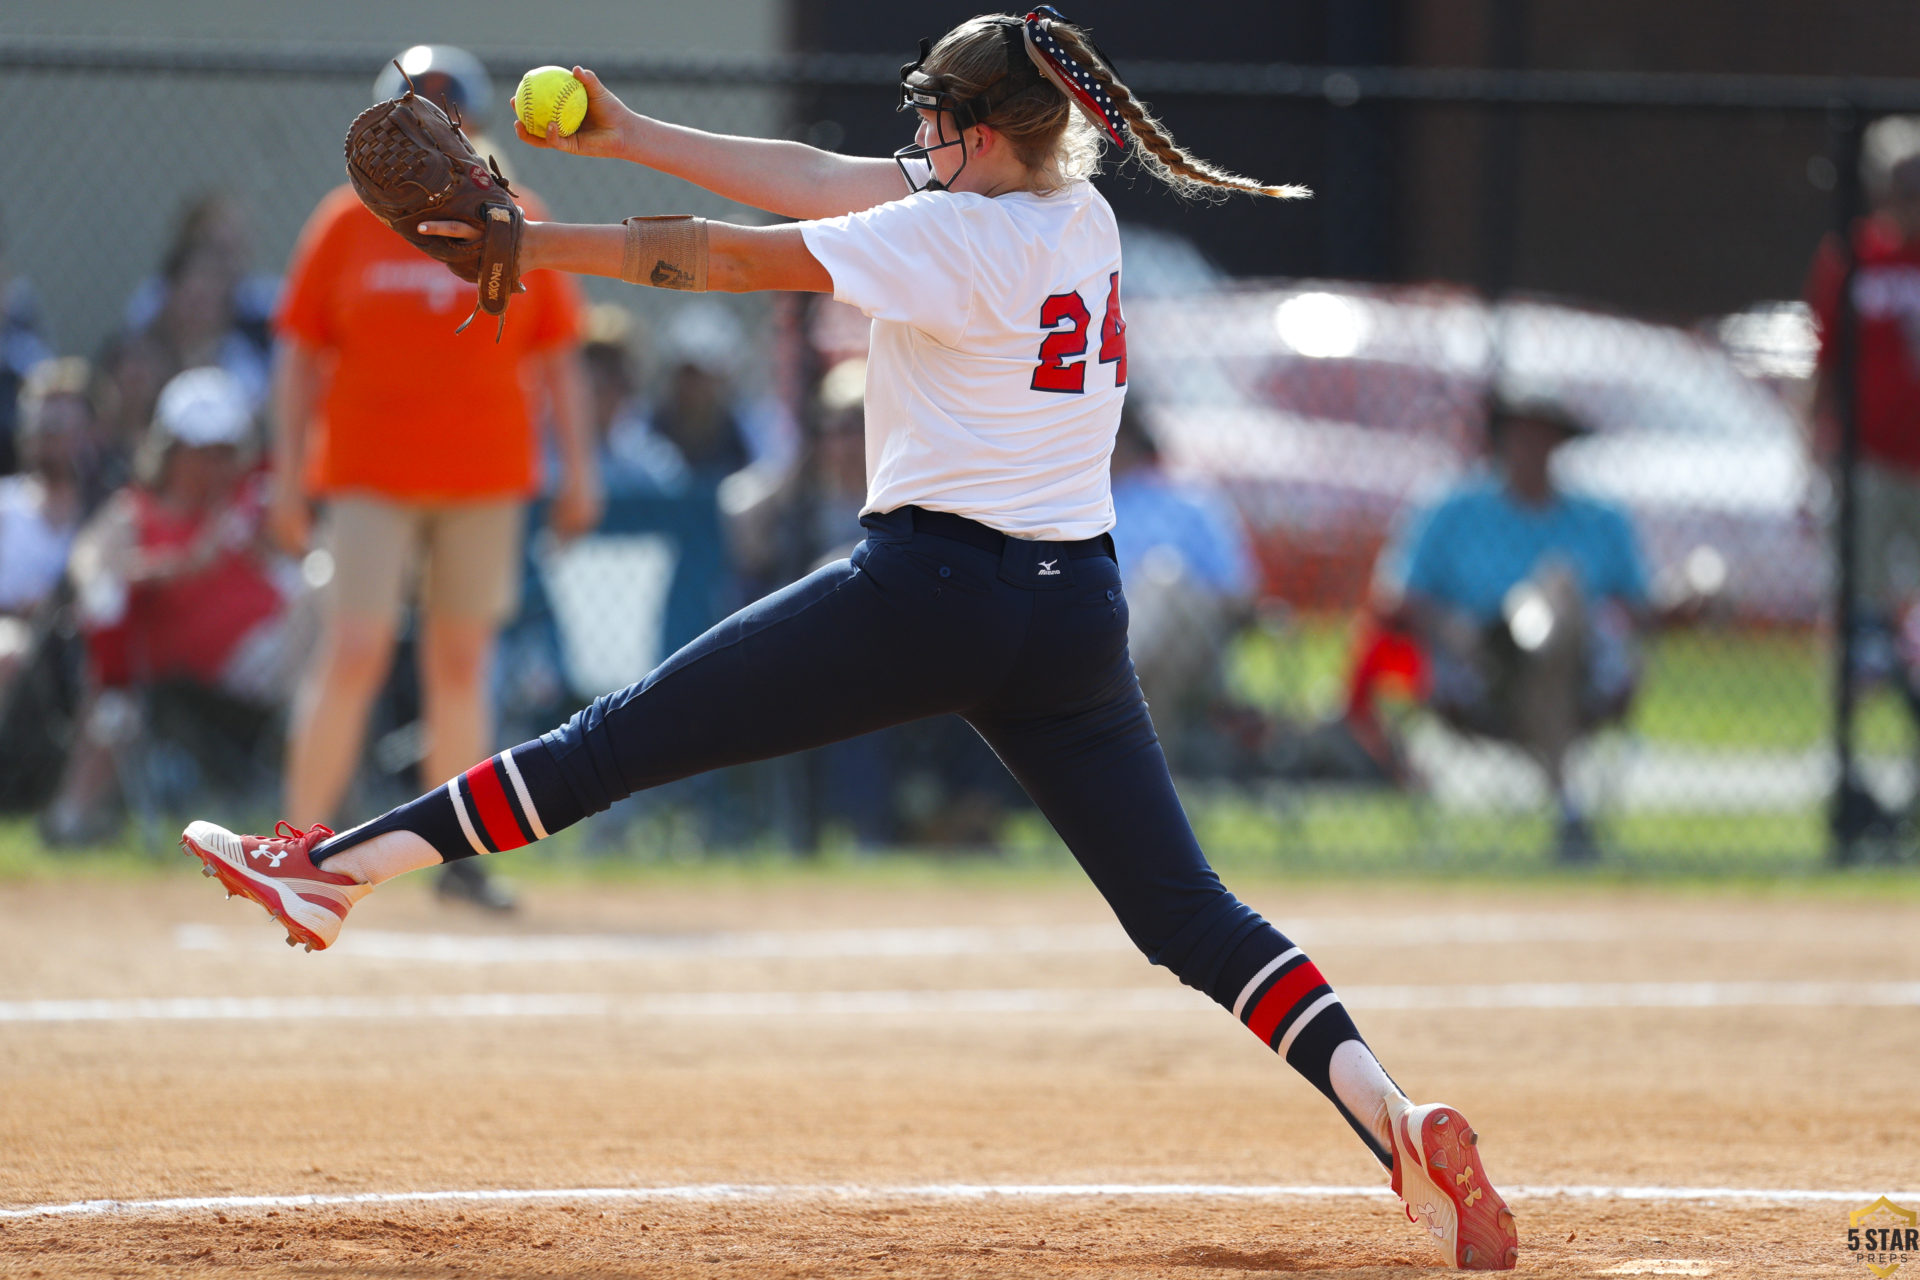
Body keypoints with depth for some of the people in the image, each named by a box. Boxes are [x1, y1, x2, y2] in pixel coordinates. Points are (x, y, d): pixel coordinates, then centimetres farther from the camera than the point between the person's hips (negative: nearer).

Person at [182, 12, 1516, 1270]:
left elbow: (722, 254, -11)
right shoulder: (1080, 217, 12)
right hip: (1076, 610, 7)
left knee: (619, 739, 1)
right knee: (1188, 911, 3)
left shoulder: (956, 233, -10)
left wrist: (529, 243, -4)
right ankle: (1396, 1114, -15)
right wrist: (628, 136, 16)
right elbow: (816, 183, 15)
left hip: (928, 593, -7)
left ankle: (336, 870, 1)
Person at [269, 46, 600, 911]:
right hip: (369, 475, -2)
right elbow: (300, 354, 4)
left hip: (486, 478, 2)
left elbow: (558, 357, 9)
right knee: (355, 652, -12)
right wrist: (288, 473, -2)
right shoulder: (346, 225, 1)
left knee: (461, 662, 6)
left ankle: (458, 859, 12)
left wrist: (577, 468, 4)